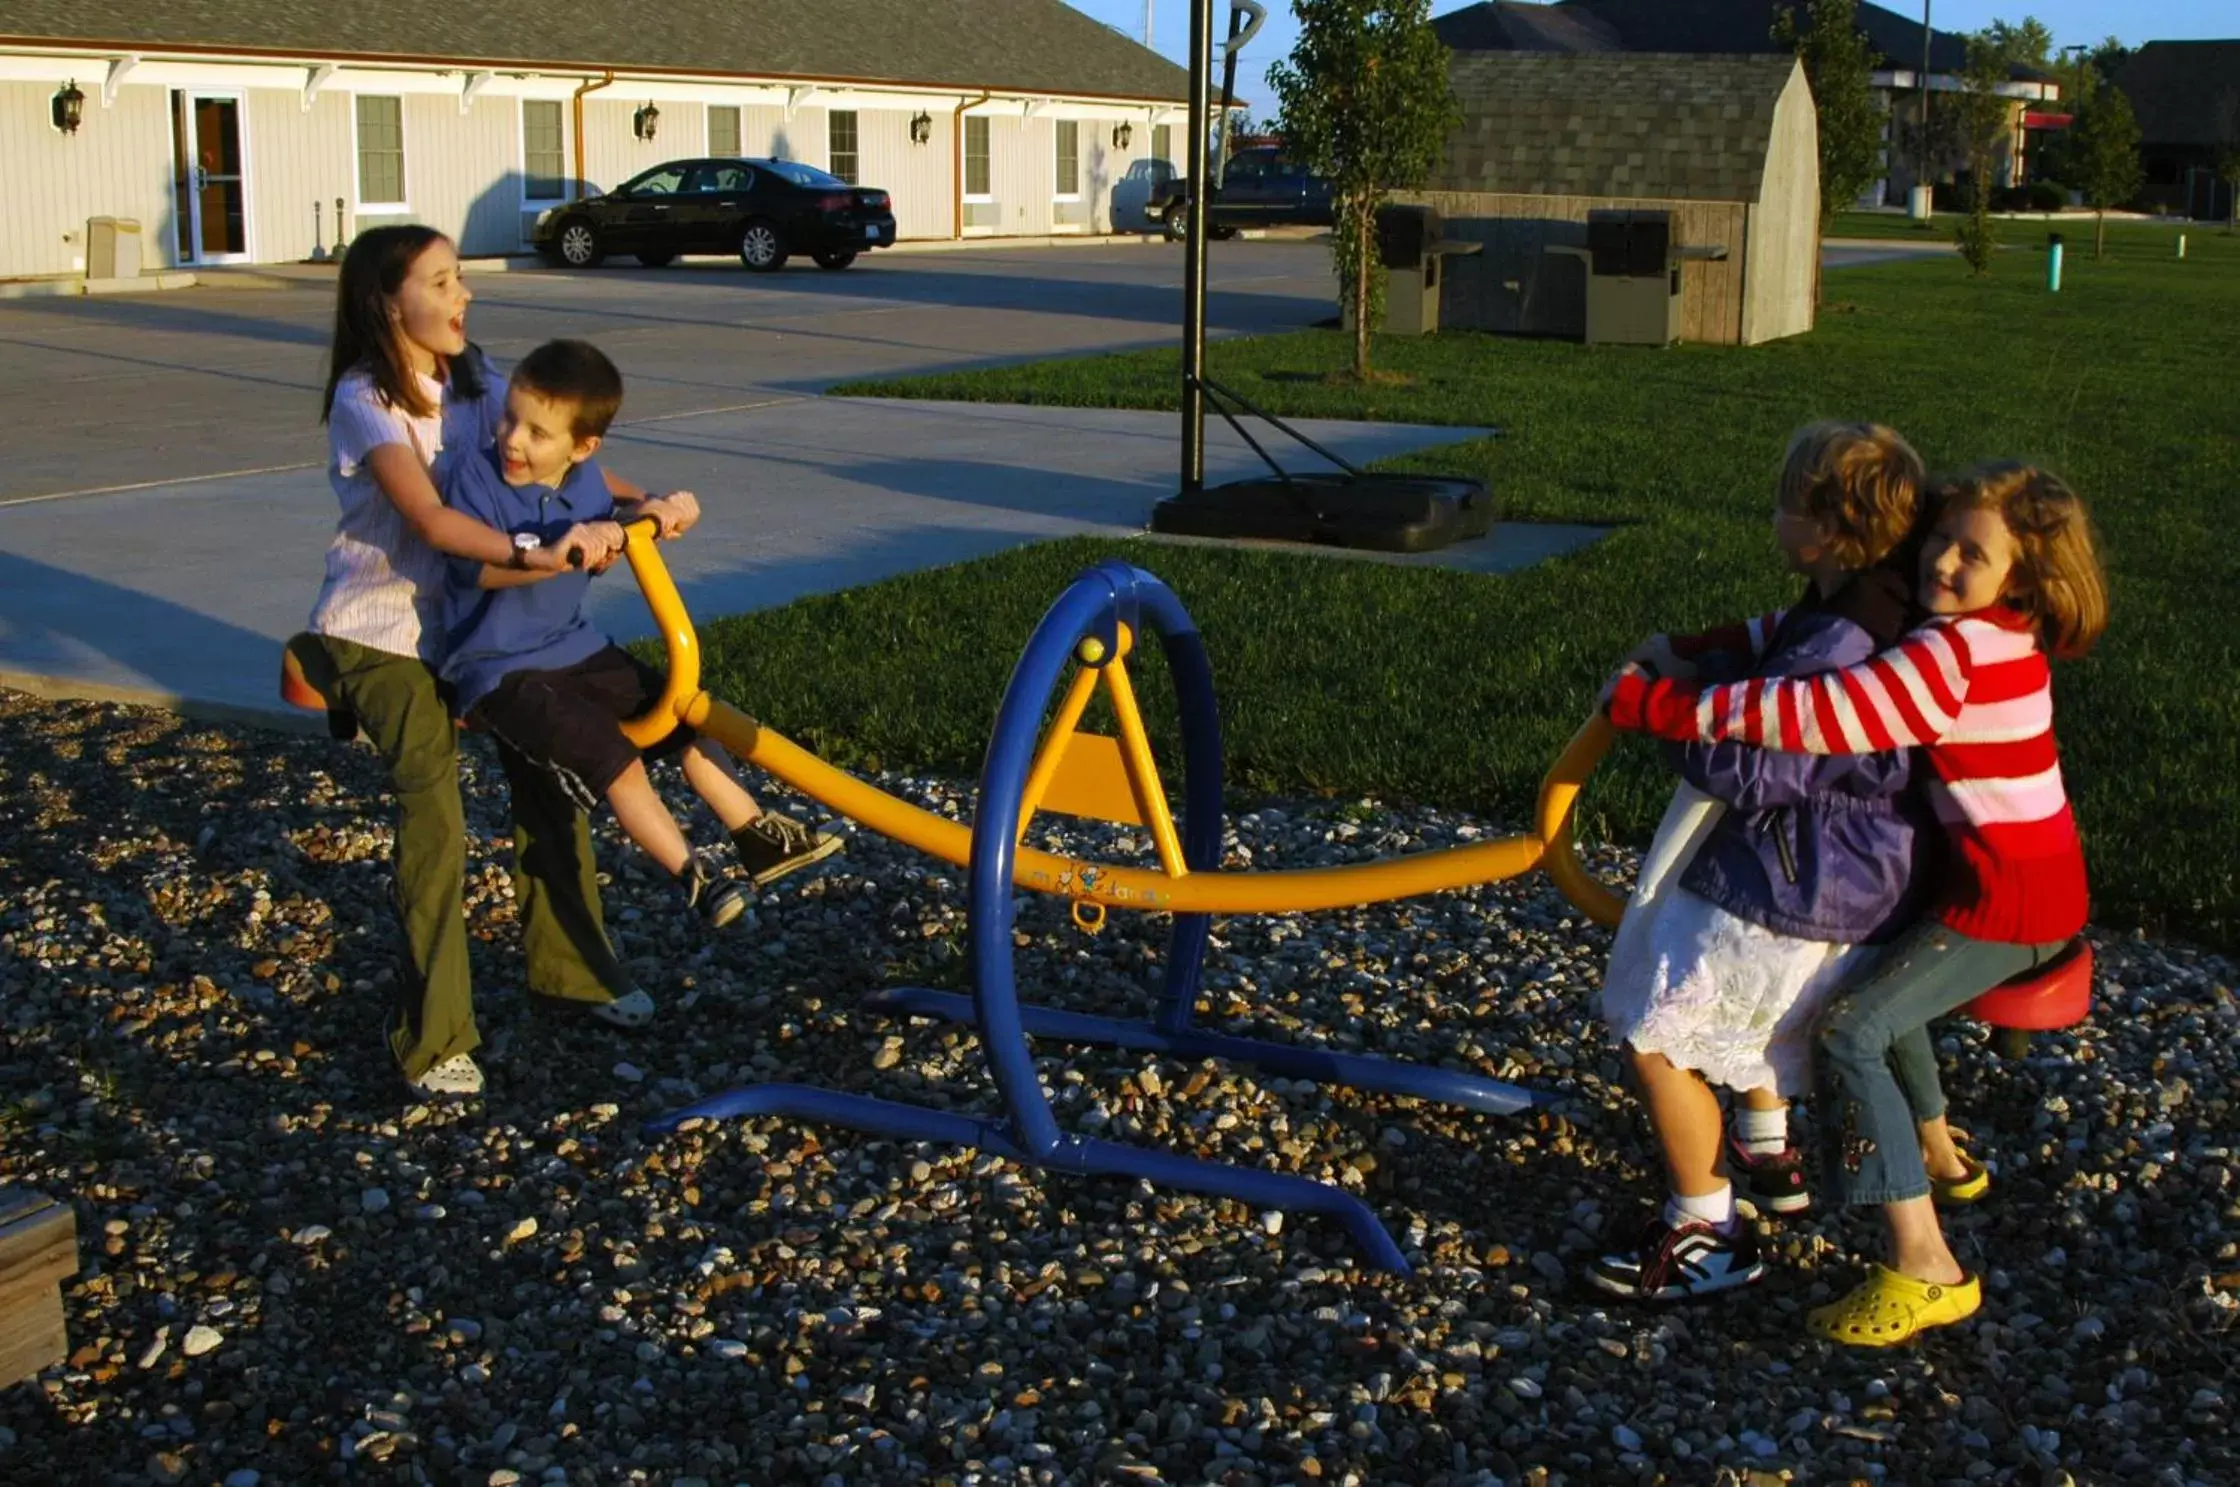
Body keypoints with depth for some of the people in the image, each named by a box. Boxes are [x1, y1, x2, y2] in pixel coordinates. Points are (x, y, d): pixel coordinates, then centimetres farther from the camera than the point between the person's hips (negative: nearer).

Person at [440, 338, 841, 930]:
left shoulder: (586, 480, 1)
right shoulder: (474, 475, -17)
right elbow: (476, 566, -29)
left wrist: (642, 519, 3)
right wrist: (551, 557, -39)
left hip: (574, 649, 8)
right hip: (499, 669, -7)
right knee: (609, 753, -22)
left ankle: (757, 836, 21)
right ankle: (691, 877, -12)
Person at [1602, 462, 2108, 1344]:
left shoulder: (1958, 654, -26)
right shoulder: (1983, 635, 5)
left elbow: (1818, 716, -32)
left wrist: (1659, 704, -28)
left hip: (2009, 901, -10)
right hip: (2010, 879, 10)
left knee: (1851, 1032, -14)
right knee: (1877, 978, 29)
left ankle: (1923, 1270, -14)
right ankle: (1937, 1154, 45)